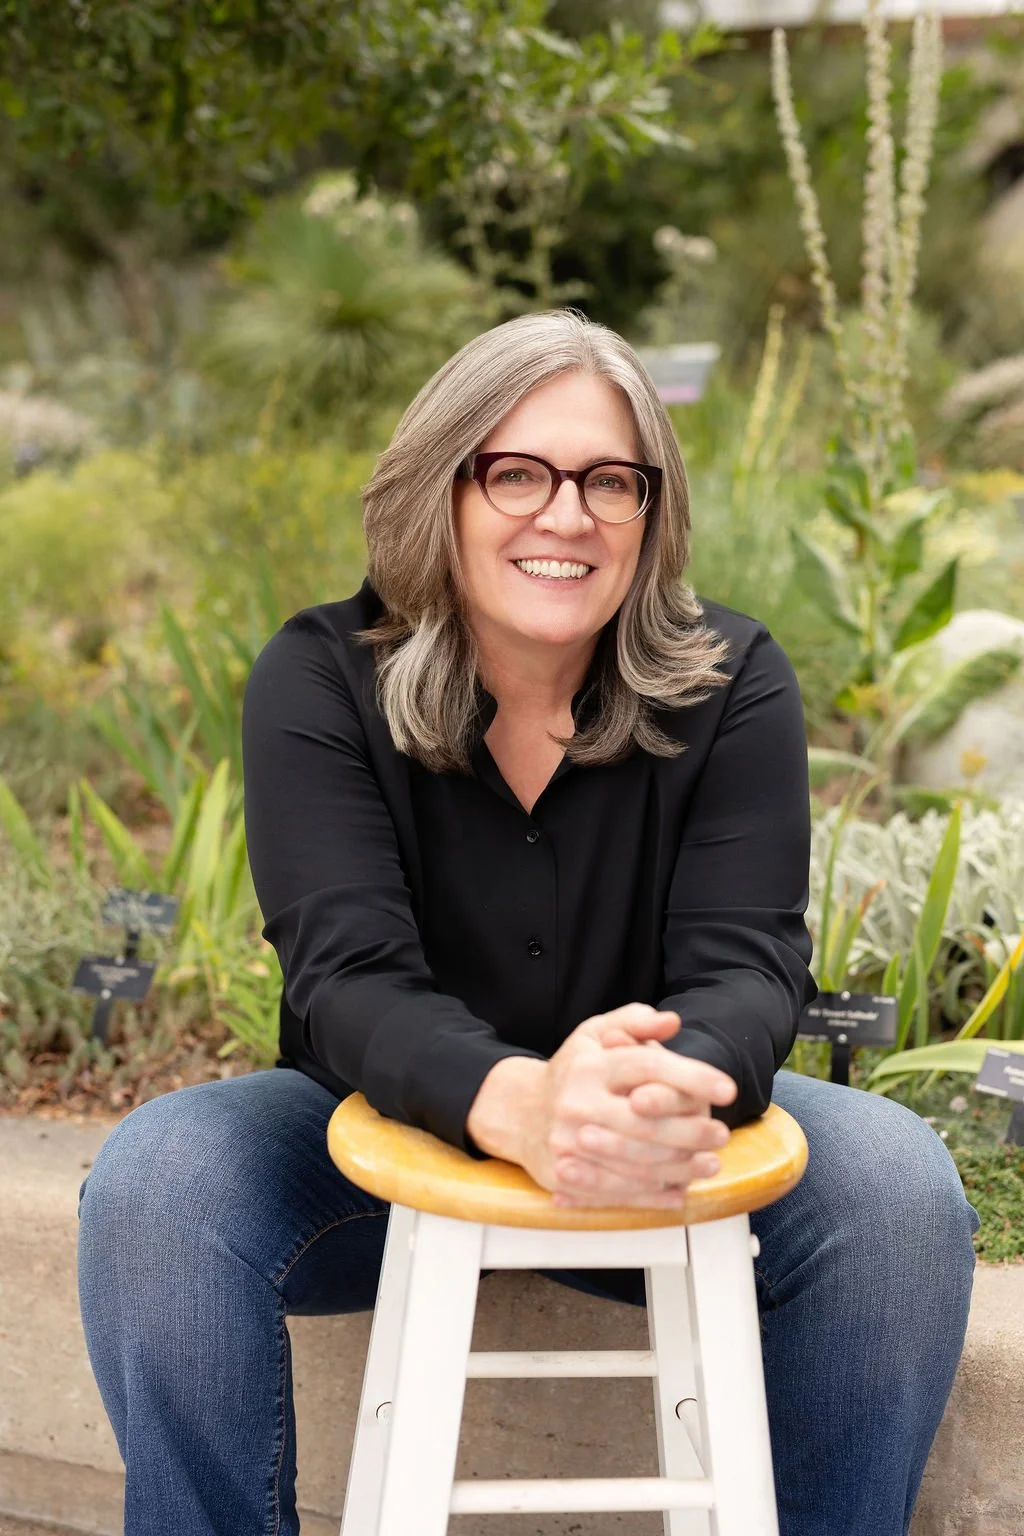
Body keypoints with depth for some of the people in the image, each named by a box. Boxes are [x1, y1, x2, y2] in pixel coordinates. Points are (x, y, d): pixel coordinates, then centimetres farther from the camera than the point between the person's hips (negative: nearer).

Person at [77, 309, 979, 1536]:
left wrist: (671, 1092, -45)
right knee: (153, 1180, -27)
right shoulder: (318, 681, -12)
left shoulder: (731, 685, -9)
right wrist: (520, 1102, -47)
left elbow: (746, 964, -18)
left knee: (901, 1182, -24)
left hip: (657, 1155, 1)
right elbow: (349, 981, -23)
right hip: (391, 1130, 0)